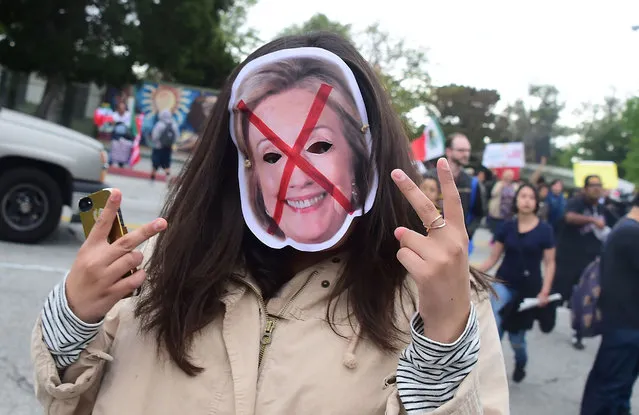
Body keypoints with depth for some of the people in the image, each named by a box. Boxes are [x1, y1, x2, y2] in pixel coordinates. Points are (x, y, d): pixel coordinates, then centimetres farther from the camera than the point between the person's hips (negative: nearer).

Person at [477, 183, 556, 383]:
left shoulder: (544, 230, -7)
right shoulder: (507, 227, -2)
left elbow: (549, 263, -4)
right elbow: (493, 258, 1)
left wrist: (545, 291, -13)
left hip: (530, 287, -1)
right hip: (505, 282, 1)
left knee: (516, 335, 9)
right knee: (492, 316, -29)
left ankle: (520, 364, 42)